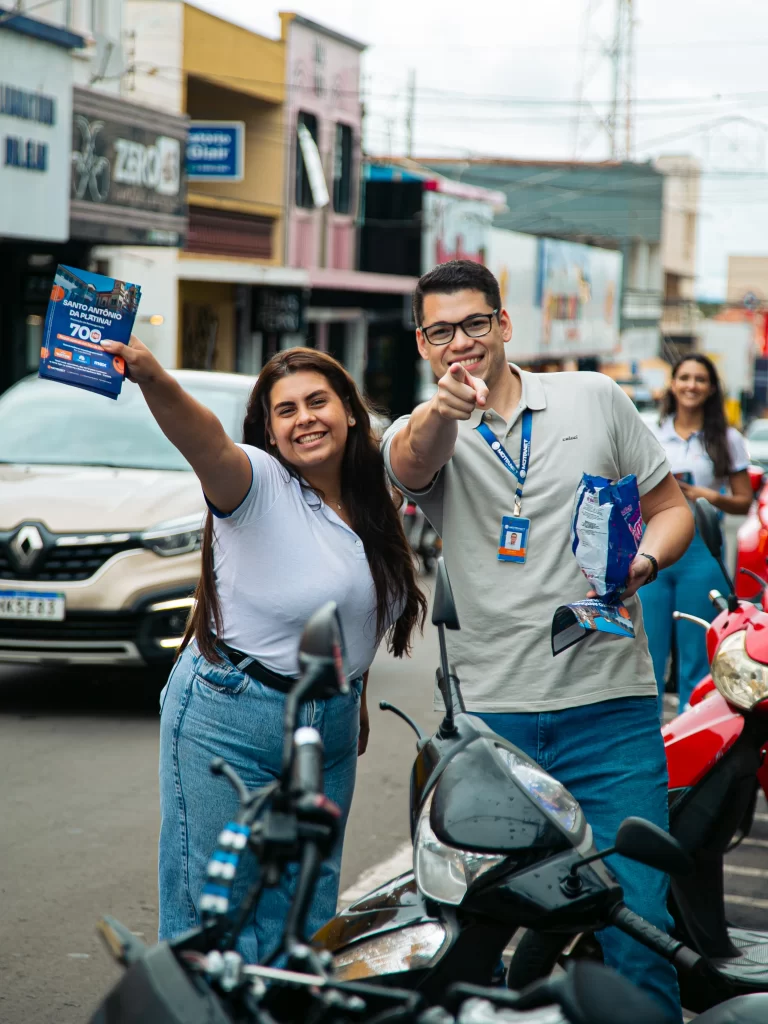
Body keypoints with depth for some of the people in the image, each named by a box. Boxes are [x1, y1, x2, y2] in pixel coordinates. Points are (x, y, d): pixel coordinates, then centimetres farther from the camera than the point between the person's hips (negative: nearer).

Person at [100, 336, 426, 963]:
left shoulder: (370, 501, 7)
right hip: (229, 725, -6)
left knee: (307, 912, 14)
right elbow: (204, 441, -35)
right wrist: (154, 380, -55)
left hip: (331, 723, 6)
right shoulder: (259, 483, -13)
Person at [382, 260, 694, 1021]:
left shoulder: (595, 398, 9)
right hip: (488, 712, 1)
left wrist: (643, 561, -8)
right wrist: (443, 410, -43)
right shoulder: (417, 434, 5)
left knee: (637, 926, -7)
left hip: (609, 707, 0)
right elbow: (415, 463, -20)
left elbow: (672, 507, 14)